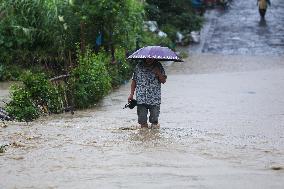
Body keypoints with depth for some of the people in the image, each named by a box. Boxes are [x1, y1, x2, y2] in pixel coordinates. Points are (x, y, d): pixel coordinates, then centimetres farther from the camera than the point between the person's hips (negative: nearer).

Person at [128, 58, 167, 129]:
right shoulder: (139, 66, 6)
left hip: (154, 99, 0)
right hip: (141, 98, 0)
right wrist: (131, 94, 7)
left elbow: (163, 81, 3)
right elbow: (134, 80, 11)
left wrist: (159, 73, -14)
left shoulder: (158, 66, 6)